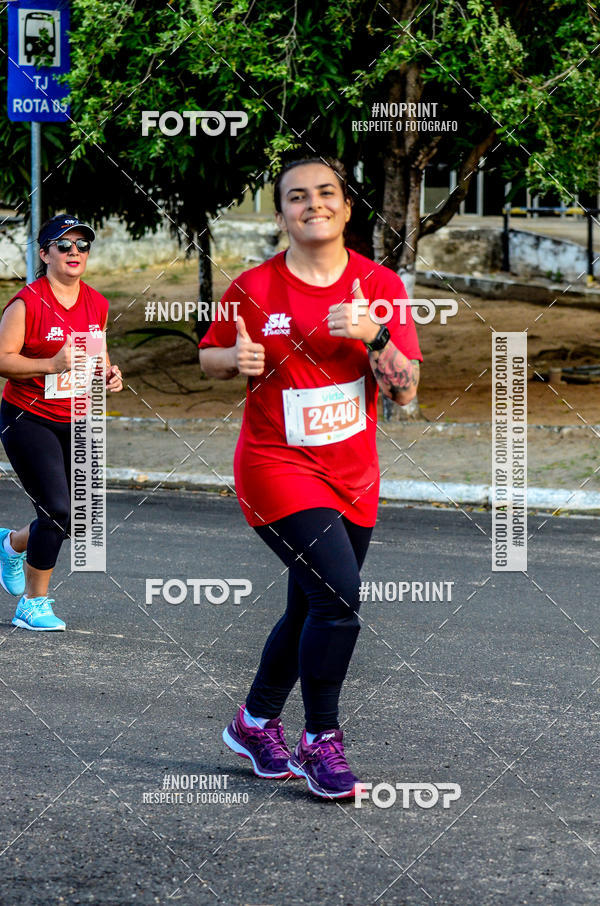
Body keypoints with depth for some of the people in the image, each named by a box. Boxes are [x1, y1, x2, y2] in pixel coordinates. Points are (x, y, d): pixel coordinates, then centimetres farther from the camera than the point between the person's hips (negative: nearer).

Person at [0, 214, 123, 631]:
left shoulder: (97, 304, 6)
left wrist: (109, 374, -2)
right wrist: (51, 365, -26)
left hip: (75, 423, 6)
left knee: (74, 519, 6)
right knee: (58, 511, -15)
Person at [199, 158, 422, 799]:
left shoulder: (380, 286, -2)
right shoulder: (252, 289, -7)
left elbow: (405, 390, -4)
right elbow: (209, 357, 8)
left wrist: (374, 335, -21)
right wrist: (239, 358, -14)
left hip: (353, 474, 4)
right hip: (277, 465, -4)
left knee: (311, 612, 14)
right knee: (338, 594, -20)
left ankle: (256, 722, 36)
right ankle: (320, 741, -6)